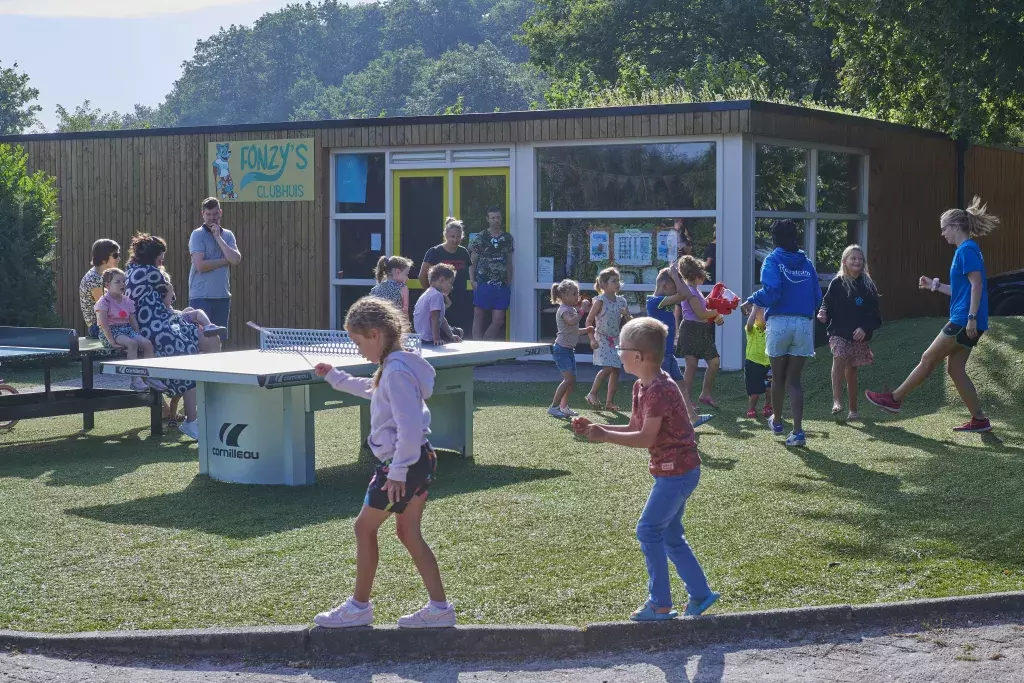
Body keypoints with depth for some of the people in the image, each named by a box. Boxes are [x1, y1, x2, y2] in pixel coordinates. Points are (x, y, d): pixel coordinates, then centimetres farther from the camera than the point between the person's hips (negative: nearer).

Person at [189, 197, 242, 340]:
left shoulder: (228, 235, 11)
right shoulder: (197, 235, -3)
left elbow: (236, 260, -6)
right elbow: (200, 265, -15)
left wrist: (218, 237, -6)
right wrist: (226, 260, -5)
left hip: (222, 296, 5)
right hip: (201, 296, -5)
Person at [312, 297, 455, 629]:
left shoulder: (396, 372, -21)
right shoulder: (394, 366, 10)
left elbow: (409, 427, -26)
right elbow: (373, 390, 34)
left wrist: (397, 473, -22)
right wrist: (335, 377, 36)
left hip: (403, 464, -10)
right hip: (420, 461, 10)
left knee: (364, 527, 4)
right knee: (408, 533, 14)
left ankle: (359, 606, 13)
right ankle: (440, 608, 14)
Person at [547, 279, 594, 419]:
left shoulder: (572, 309, 16)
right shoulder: (564, 310, -14)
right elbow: (571, 322, -37)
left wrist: (586, 330, 12)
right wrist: (582, 310, -33)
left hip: (569, 349, 10)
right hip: (561, 349, -10)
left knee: (572, 380, 10)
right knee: (568, 379, -15)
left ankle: (563, 406, 19)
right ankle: (553, 407, -11)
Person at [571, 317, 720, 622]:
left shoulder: (659, 390, -22)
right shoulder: (642, 387, 9)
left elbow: (645, 438, -25)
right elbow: (634, 429, 12)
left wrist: (604, 436, -24)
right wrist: (595, 428, 2)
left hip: (676, 471, -10)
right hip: (675, 471, 10)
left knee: (648, 530, -7)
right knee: (670, 535, 16)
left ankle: (660, 604, 0)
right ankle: (701, 594, 24)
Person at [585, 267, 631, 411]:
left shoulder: (621, 301, 6)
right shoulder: (600, 301, -11)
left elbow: (627, 321, 16)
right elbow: (589, 321, -8)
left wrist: (627, 315, -8)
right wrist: (592, 339, -15)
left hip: (616, 340, 6)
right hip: (602, 339, -6)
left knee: (616, 370, 3)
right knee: (607, 368, -19)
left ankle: (610, 401, 10)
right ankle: (592, 394, -2)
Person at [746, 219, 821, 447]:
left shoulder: (773, 260, -3)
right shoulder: (807, 263, 10)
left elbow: (771, 292, -17)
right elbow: (817, 298, 10)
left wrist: (752, 300, 1)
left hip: (779, 323, -3)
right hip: (804, 324, 3)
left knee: (778, 377, 16)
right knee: (794, 380, 6)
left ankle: (777, 420, 36)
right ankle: (798, 431, -7)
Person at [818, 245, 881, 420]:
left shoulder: (868, 286, 3)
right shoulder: (837, 283, -1)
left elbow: (873, 313, 3)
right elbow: (827, 303, 1)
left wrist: (865, 328, -11)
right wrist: (823, 314, -21)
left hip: (859, 335, 2)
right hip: (838, 333, -2)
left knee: (851, 370, 8)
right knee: (839, 358, -27)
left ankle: (853, 409, 20)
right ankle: (836, 401, -30)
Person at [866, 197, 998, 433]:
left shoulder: (967, 249, -12)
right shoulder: (966, 250, 18)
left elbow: (977, 284, -20)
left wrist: (972, 317, -24)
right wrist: (935, 285, 21)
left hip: (964, 320, -10)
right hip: (963, 321, 10)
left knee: (929, 359, -1)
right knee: (955, 369, 9)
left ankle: (895, 399, 8)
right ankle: (979, 419, 9)